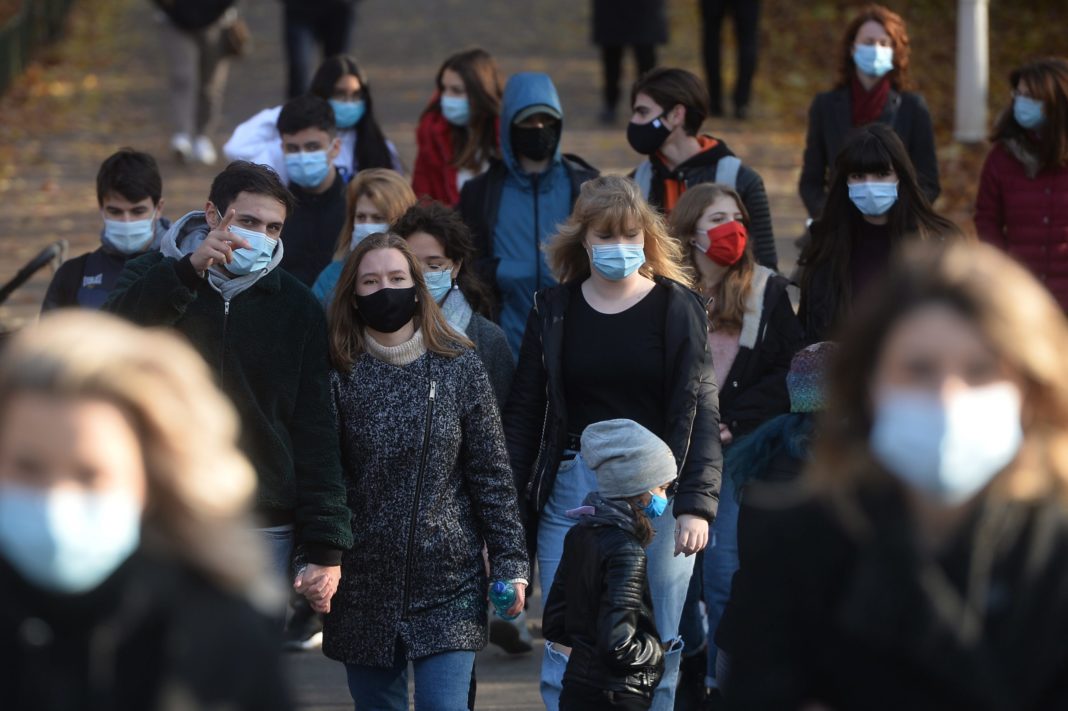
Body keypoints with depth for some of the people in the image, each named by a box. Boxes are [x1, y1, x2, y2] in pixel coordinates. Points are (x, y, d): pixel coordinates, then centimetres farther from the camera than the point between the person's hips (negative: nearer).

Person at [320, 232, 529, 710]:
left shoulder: (458, 367, 2)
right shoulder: (340, 375, 0)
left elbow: (491, 476, 4)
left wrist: (510, 562, -1)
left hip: (449, 583, -1)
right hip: (364, 589, 1)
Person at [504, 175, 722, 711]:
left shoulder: (677, 307, 2)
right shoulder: (554, 310, 7)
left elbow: (700, 413, -2)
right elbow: (523, 415, 10)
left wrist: (696, 504, -12)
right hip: (573, 490, 1)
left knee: (658, 648, 3)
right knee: (566, 649, -3)